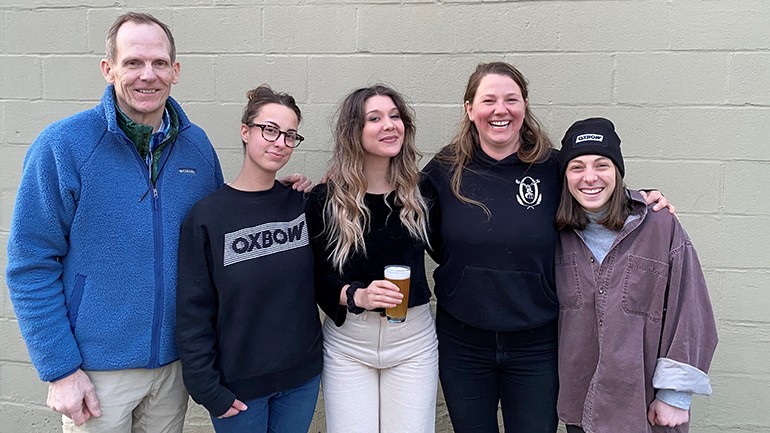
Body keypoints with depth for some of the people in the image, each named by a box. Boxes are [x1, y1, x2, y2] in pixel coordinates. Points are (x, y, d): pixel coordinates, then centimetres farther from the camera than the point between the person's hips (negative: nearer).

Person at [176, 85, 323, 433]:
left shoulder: (302, 204, -1)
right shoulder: (207, 216, -11)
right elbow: (193, 311, -8)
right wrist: (207, 388, -10)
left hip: (302, 376, 3)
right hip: (238, 385, -3)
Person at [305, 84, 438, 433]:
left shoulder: (419, 190, -3)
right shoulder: (325, 199, -8)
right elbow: (314, 276, -6)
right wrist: (357, 296, -22)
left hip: (413, 338, 2)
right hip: (347, 341, -1)